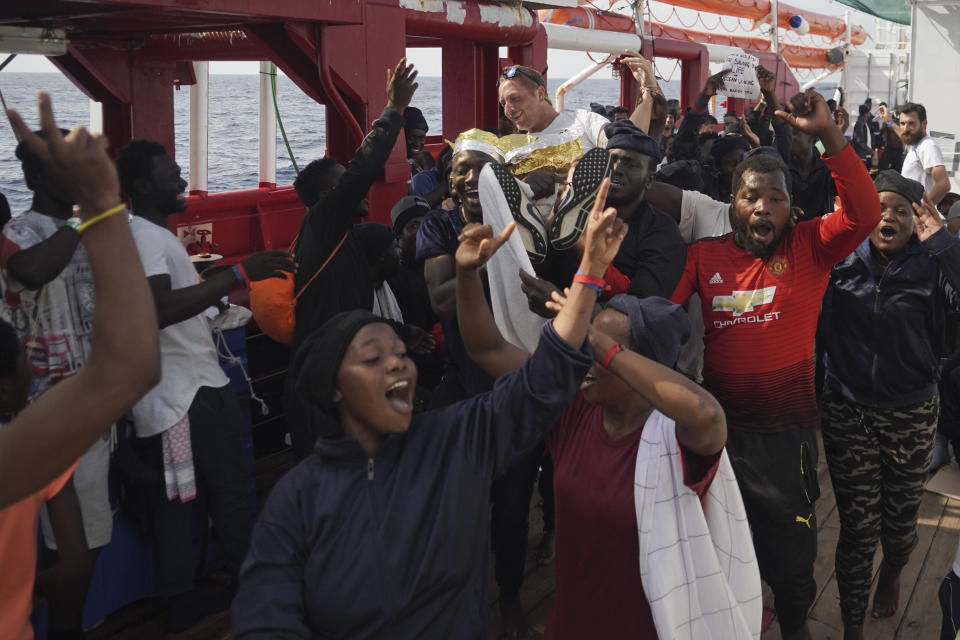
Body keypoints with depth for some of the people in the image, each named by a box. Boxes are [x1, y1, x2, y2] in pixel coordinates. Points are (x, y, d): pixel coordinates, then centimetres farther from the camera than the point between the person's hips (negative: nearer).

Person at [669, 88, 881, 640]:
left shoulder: (809, 248, -4)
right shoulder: (704, 255, 1)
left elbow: (864, 213, -19)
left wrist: (829, 135, -26)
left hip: (787, 433, -2)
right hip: (719, 427, 2)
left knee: (790, 553, 16)